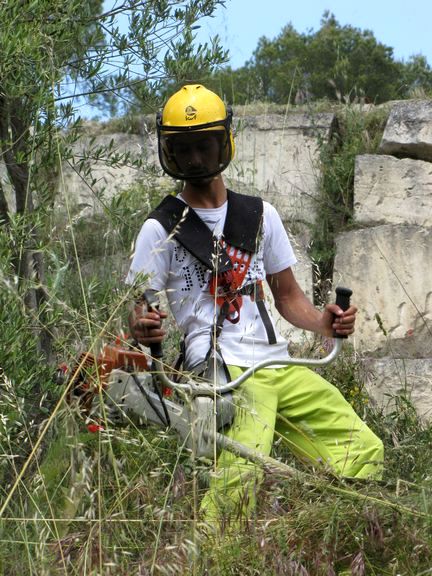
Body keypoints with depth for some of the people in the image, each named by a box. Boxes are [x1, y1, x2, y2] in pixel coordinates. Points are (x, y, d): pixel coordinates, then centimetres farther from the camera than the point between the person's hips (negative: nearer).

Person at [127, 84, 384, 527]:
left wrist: (323, 321, 1)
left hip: (278, 363, 5)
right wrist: (142, 328, -22)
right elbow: (138, 311, 2)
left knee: (365, 453, -1)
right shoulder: (161, 229, 5)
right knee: (241, 471, -29)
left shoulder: (260, 215, 17)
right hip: (221, 371, -5)